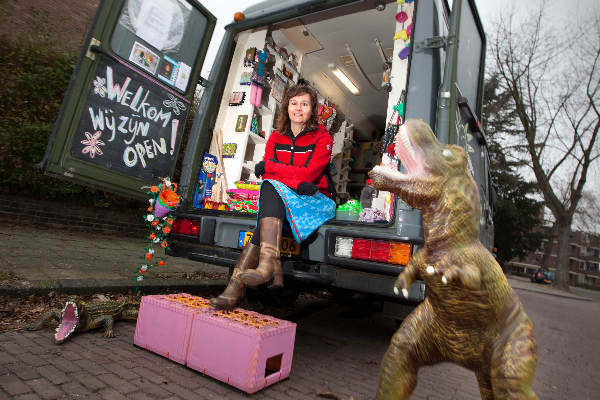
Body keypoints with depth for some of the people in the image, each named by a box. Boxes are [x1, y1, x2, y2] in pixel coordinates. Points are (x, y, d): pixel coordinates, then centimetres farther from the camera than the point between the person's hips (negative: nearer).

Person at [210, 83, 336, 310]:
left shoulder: (322, 138, 2)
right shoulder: (276, 137, 13)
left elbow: (308, 174, -12)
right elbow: (267, 175, -1)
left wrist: (268, 166, -10)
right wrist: (297, 182, -19)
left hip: (314, 200, -3)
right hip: (282, 198, 3)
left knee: (271, 188, -31)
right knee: (269, 188, -31)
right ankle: (270, 266, -45)